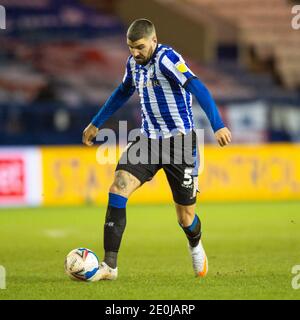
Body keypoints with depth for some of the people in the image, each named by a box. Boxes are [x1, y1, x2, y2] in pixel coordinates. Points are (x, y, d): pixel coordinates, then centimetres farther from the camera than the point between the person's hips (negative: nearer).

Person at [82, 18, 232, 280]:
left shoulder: (167, 59, -18)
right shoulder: (134, 63, 5)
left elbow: (198, 88, -28)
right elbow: (123, 92, 24)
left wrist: (218, 126, -40)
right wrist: (96, 124, 29)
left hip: (179, 141, -6)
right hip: (149, 139, 6)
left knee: (186, 217, 3)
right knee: (119, 187, -17)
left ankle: (195, 246, 41)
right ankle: (109, 265, -19)